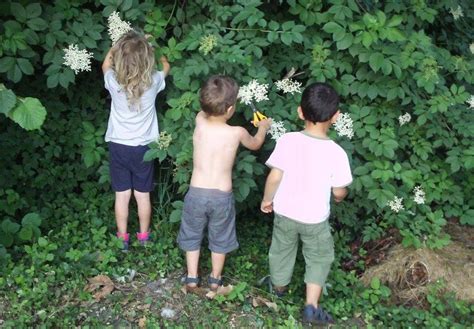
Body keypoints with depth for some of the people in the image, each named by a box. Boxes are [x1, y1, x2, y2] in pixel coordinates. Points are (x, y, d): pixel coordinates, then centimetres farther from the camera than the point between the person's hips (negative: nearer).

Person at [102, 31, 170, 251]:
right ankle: (144, 238, 27)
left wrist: (117, 44, 15)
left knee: (122, 195, 9)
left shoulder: (114, 82, -14)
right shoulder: (153, 81, -14)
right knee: (143, 195, 13)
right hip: (142, 147, 0)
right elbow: (166, 66, 11)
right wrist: (152, 48, 18)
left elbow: (106, 65, 12)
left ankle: (123, 239, 20)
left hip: (118, 146, 0)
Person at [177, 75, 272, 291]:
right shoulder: (237, 133, -13)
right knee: (219, 239, 21)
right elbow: (255, 144, 11)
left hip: (196, 193, 1)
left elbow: (205, 111, 17)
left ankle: (192, 279, 29)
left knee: (192, 235, 22)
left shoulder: (200, 122, -11)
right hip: (222, 196, -1)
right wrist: (263, 127, 29)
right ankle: (215, 279, 36)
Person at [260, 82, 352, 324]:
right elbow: (339, 192, -11)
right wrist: (339, 197, 12)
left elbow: (274, 177, -13)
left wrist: (267, 199, 4)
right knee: (319, 258, 20)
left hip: (285, 212, 2)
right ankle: (311, 306, 16)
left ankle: (279, 286, 50)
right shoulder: (336, 152, -19)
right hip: (315, 218, -2)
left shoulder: (287, 141, -17)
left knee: (282, 250, 26)